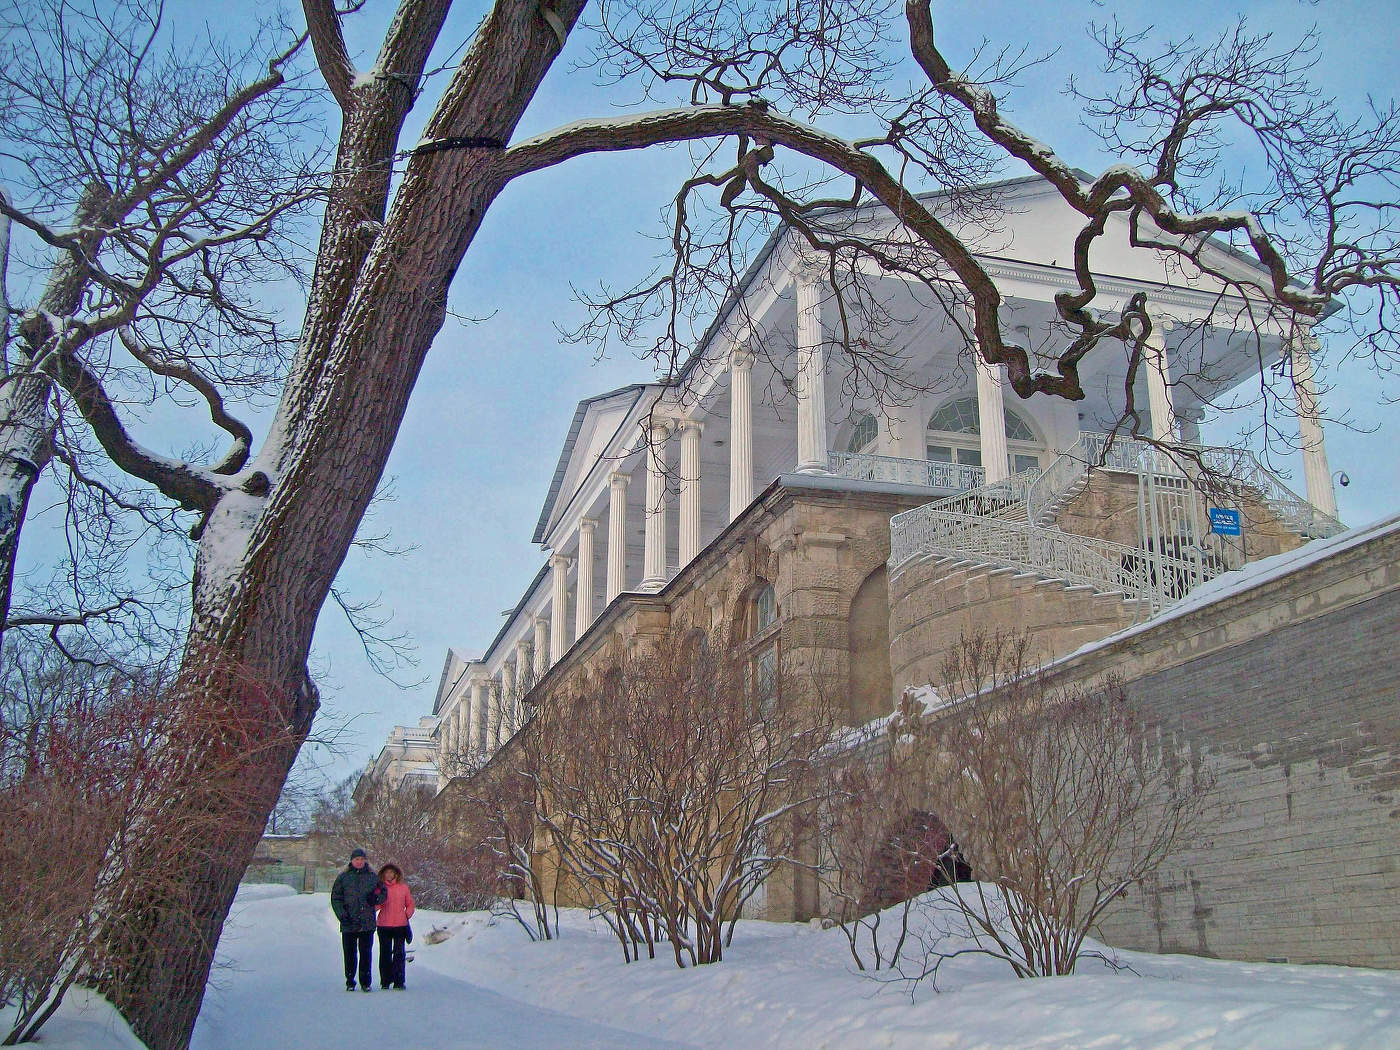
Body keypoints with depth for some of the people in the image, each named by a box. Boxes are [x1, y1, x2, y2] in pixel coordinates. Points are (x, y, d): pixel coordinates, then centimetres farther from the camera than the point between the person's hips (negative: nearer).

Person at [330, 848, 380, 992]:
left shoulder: (373, 877, 9)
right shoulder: (343, 877, 6)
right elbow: (335, 898, 4)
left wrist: (374, 898, -6)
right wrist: (342, 915, -8)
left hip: (367, 923, 0)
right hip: (348, 923, 0)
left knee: (366, 953, 0)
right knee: (350, 953, 4)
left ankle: (365, 982, 8)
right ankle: (350, 982, 15)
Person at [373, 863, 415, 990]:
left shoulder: (403, 887, 6)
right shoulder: (380, 888, 4)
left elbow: (410, 904, 14)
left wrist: (407, 915, 1)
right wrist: (379, 899, -21)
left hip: (400, 925, 0)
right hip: (384, 926, 0)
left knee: (399, 954, 0)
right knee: (385, 954, 5)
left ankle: (399, 981, 5)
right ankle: (385, 981, 13)